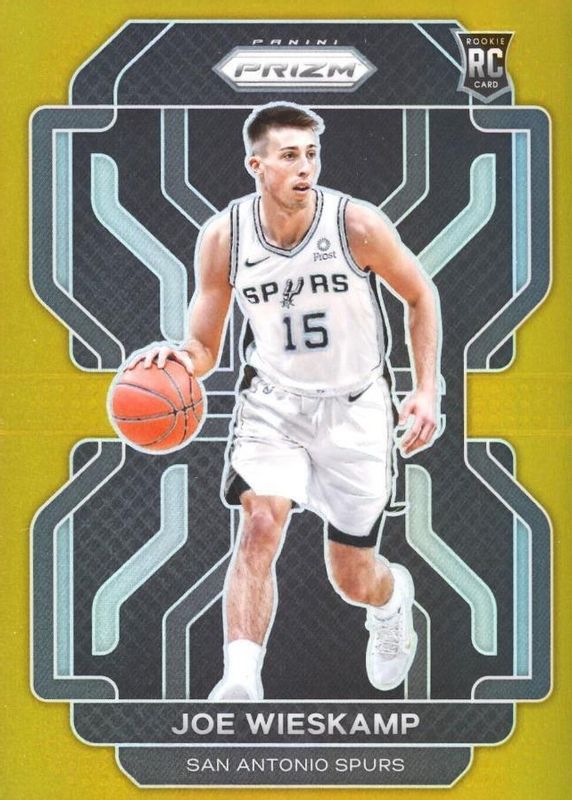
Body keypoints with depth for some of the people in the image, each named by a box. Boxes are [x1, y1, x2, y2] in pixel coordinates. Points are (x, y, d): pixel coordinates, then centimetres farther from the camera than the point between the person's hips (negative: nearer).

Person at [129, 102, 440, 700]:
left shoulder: (357, 225, -19)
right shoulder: (223, 237, -13)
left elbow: (419, 296, -1)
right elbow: (205, 348, -4)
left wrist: (426, 390, -7)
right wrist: (180, 358, -28)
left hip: (354, 406, -1)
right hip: (273, 401, 1)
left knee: (353, 580, 9)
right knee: (260, 524, -28)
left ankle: (393, 598, 47)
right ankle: (240, 683, -29)